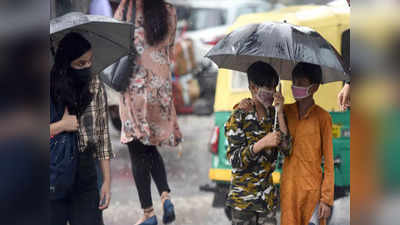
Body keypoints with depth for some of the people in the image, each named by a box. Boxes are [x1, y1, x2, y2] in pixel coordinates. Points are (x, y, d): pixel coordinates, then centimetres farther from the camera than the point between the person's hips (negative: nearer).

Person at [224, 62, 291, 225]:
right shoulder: (239, 115, -9)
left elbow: (286, 148, -5)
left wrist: (280, 112, -10)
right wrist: (262, 143, -30)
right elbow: (235, 160, -16)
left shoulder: (272, 113, 6)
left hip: (268, 196, 4)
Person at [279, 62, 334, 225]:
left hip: (312, 187, -4)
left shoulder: (322, 117, -7)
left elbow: (329, 162, -6)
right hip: (288, 187, 4)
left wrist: (327, 199, -9)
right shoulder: (286, 111, 6)